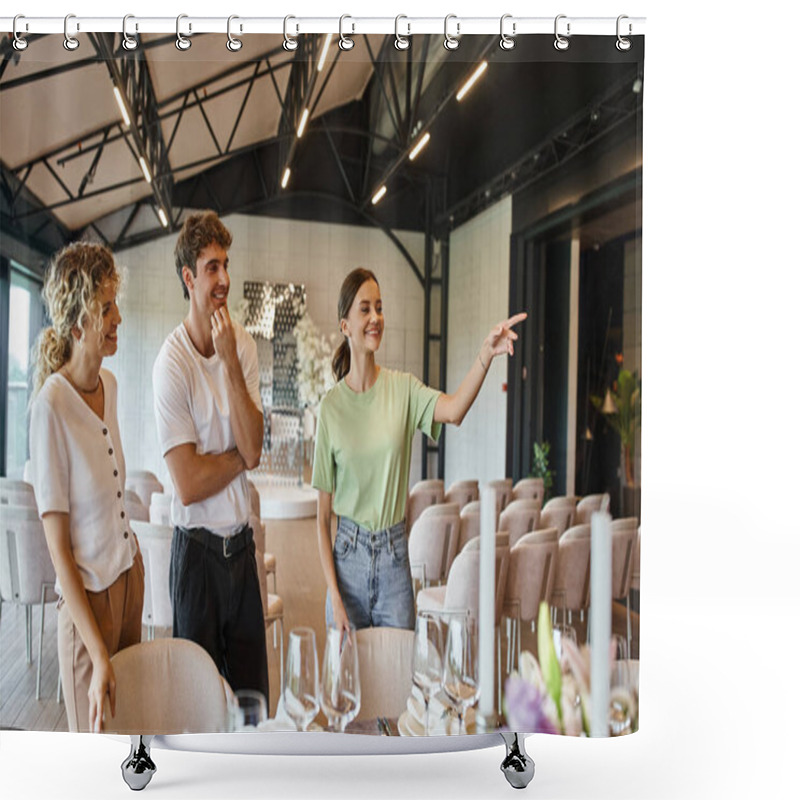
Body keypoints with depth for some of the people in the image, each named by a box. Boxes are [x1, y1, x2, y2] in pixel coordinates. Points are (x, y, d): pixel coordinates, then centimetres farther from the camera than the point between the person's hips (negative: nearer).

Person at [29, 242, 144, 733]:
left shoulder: (110, 385, 2)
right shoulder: (51, 407, -21)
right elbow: (58, 549, -19)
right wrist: (99, 658, -20)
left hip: (131, 575, 7)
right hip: (89, 597, -7)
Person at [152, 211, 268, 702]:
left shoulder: (244, 346, 0)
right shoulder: (171, 364, -16)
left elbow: (254, 448, -11)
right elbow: (189, 484, -20)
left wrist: (231, 363, -18)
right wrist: (242, 455, -6)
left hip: (242, 541, 5)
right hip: (198, 550, -5)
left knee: (254, 689, 17)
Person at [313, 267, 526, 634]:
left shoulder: (402, 388, -2)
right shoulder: (331, 405, -5)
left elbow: (453, 410, -25)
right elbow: (322, 515, -3)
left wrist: (486, 354, -39)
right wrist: (334, 595, -8)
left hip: (395, 555, 1)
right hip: (348, 555, -1)